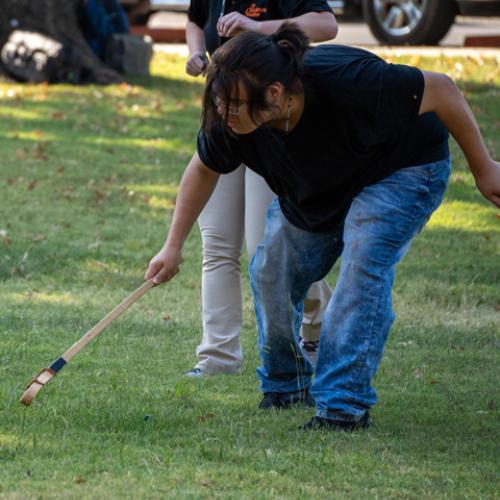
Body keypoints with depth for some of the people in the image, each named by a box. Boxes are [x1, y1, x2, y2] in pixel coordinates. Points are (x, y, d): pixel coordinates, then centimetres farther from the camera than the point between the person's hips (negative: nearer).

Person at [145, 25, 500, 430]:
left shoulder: (348, 83, -43)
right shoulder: (229, 119, -26)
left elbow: (440, 89, -29)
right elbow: (203, 169, -2)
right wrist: (173, 247, -2)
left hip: (402, 169, -6)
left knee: (363, 263, -26)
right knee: (271, 271, -2)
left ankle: (345, 405, -23)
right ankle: (282, 384, 22)